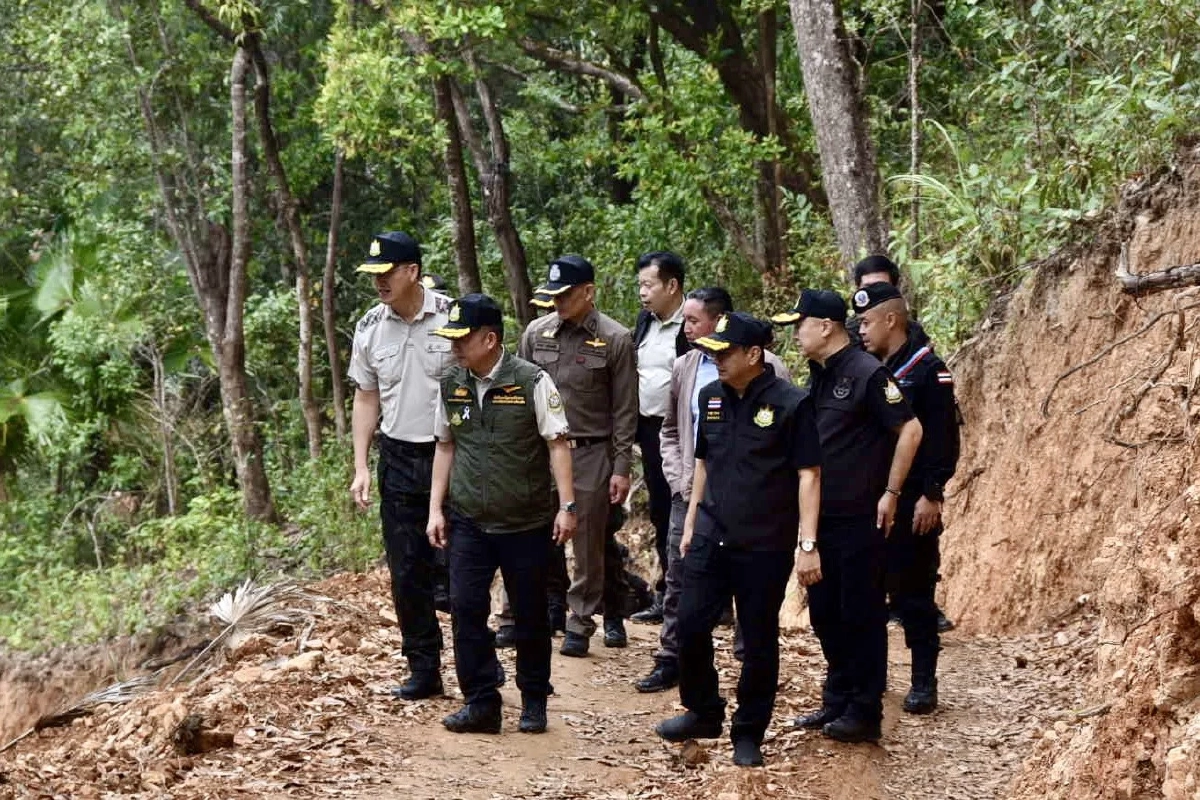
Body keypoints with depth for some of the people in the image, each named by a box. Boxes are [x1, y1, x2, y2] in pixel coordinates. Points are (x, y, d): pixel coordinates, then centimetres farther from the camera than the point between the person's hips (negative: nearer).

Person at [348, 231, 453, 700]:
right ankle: (424, 669, 14)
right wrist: (361, 467, 5)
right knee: (407, 571, 6)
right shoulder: (370, 329, 3)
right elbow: (366, 399, 11)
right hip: (399, 462, 4)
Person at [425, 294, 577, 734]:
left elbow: (557, 444, -9)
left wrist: (566, 505, -13)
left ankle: (534, 702, 22)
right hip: (469, 522, 3)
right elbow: (446, 447, 12)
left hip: (527, 522, -3)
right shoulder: (451, 387, 3)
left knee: (530, 615, 7)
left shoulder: (532, 382, -11)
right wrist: (436, 508, 8)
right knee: (466, 610, -3)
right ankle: (481, 703, 6)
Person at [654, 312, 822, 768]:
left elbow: (808, 475, -11)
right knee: (690, 625, 5)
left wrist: (807, 544, -15)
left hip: (765, 547, -5)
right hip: (711, 539, 5)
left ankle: (749, 734, 18)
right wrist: (691, 521, 18)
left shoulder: (790, 404, -11)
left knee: (759, 642, 4)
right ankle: (703, 713, 25)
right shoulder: (711, 397, 6)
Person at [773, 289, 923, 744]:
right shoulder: (818, 377, 12)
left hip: (859, 519, -8)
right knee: (824, 612, 14)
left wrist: (890, 493, -15)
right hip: (821, 517, 9)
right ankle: (837, 701, 25)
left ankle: (865, 713, 6)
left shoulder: (867, 374, -14)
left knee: (862, 614, -1)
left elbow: (910, 430, -16)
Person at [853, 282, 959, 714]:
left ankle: (924, 682, 6)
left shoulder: (927, 370, -10)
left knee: (913, 593, -1)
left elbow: (943, 439, -13)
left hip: (911, 505, -6)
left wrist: (931, 495, -17)